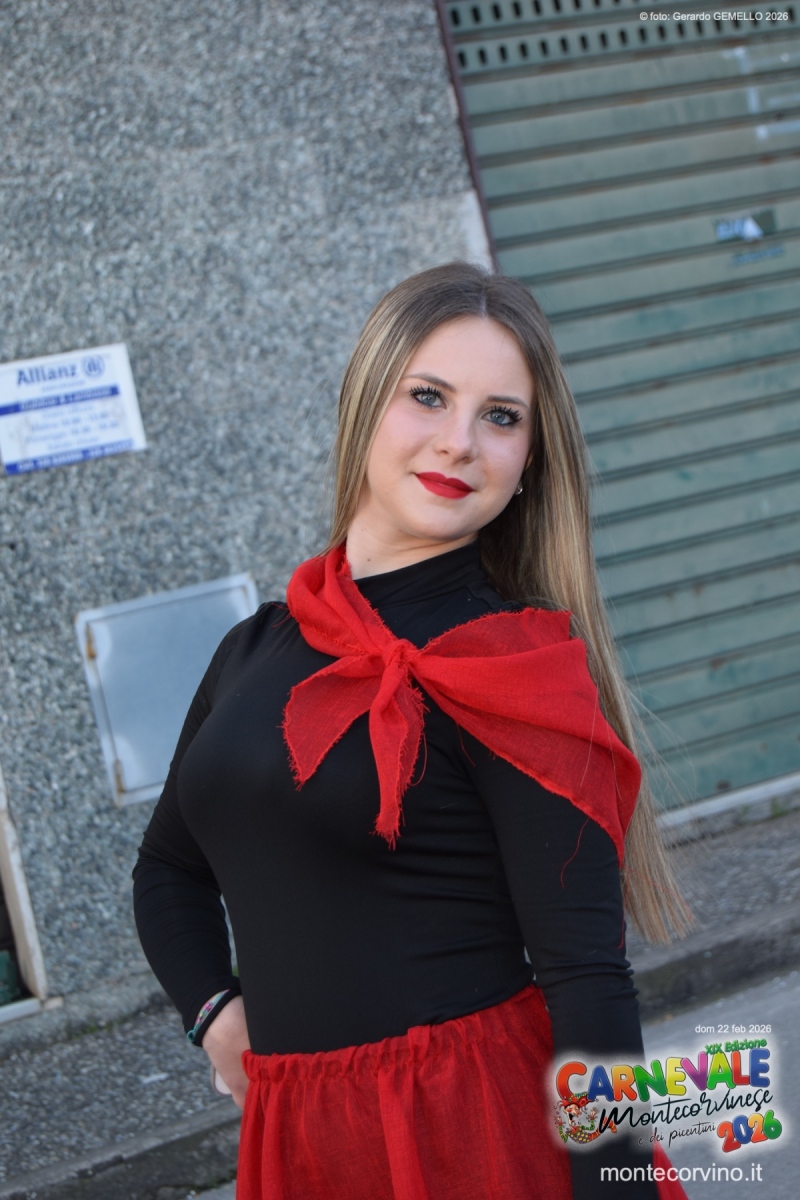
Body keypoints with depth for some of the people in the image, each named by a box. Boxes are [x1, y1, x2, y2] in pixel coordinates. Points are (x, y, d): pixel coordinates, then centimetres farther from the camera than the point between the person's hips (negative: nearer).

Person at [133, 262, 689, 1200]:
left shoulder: (512, 663, -10)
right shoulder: (259, 650, 7)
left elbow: (583, 974, -16)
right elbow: (169, 868, 22)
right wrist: (217, 1017, 7)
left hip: (481, 1123, -5)